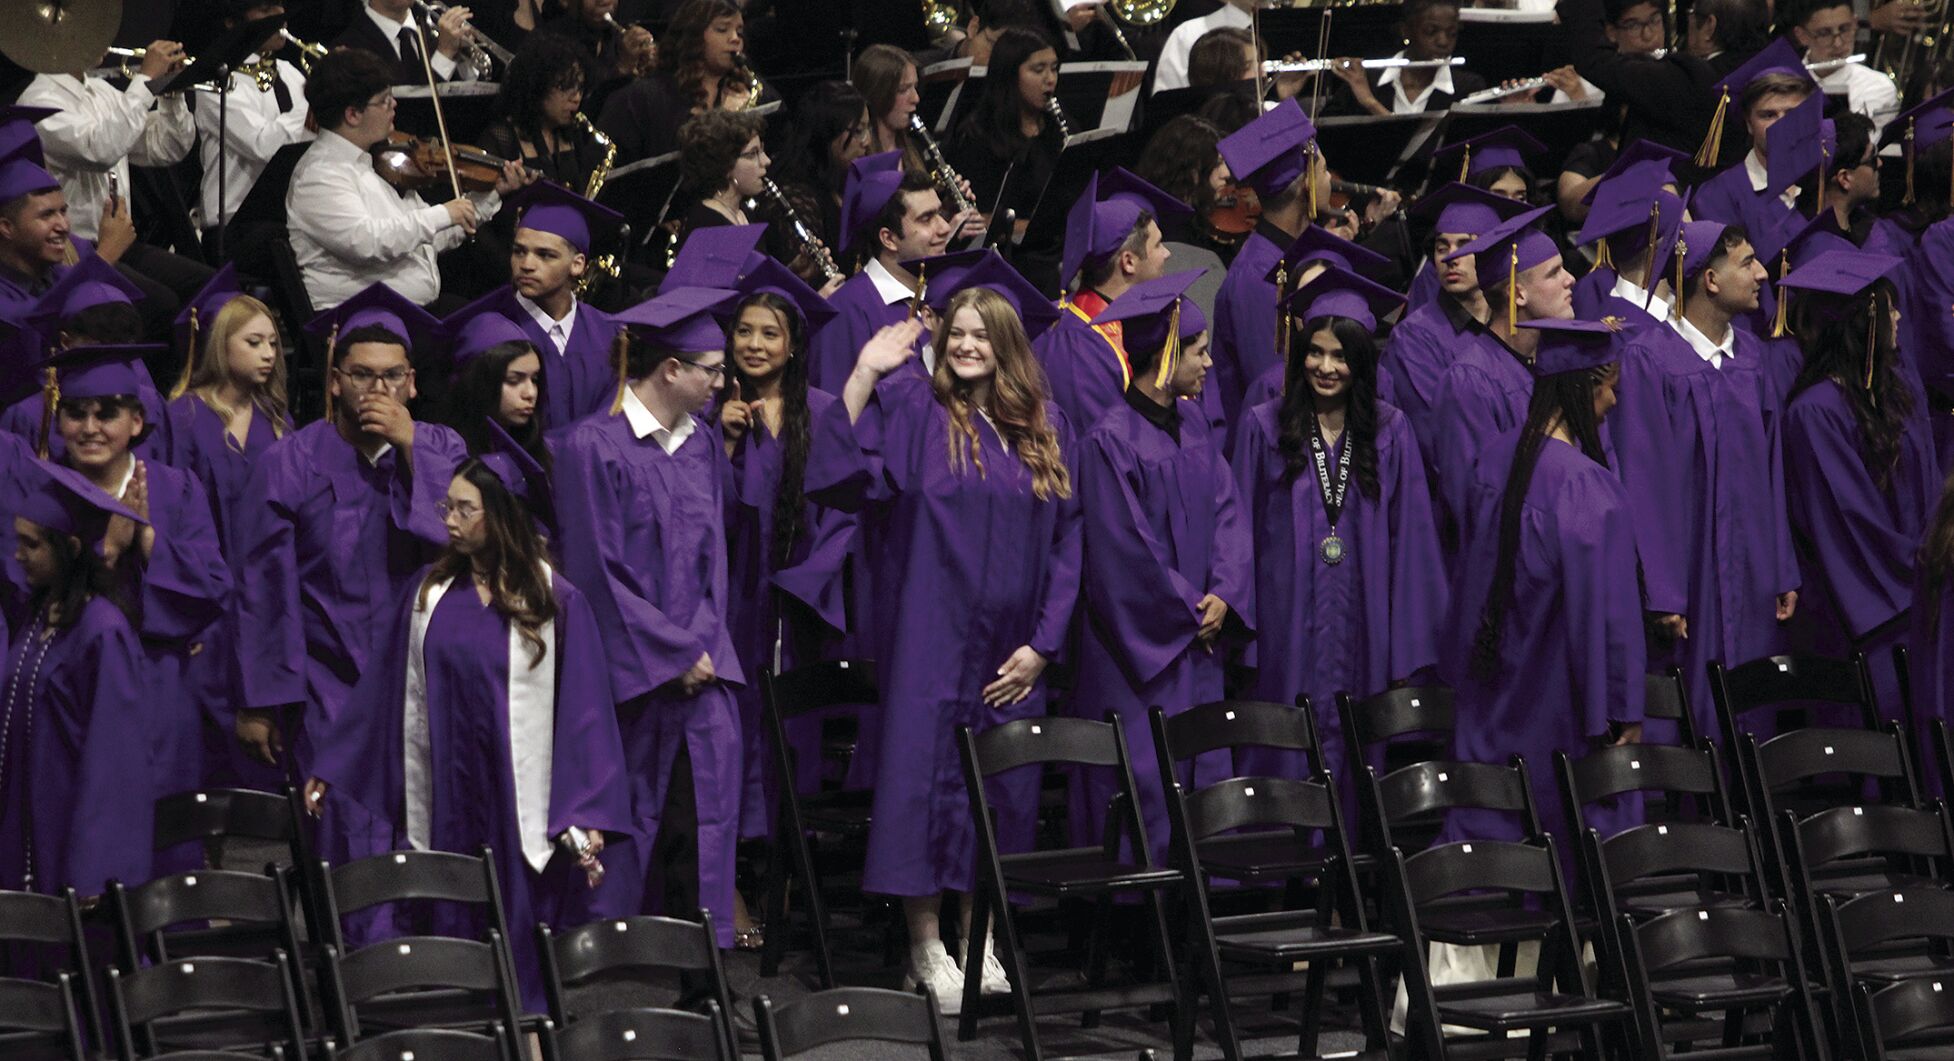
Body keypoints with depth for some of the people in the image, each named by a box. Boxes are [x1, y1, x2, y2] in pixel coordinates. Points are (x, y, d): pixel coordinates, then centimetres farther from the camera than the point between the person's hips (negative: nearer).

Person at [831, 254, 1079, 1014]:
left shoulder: (1046, 430, 8)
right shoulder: (918, 408, -1)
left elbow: (1064, 542, 8)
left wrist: (1042, 643, 0)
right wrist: (866, 373, -20)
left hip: (1009, 648, 4)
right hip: (930, 631, -4)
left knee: (1002, 789, 5)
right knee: (927, 773, -6)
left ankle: (980, 940, 14)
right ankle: (926, 946, 0)